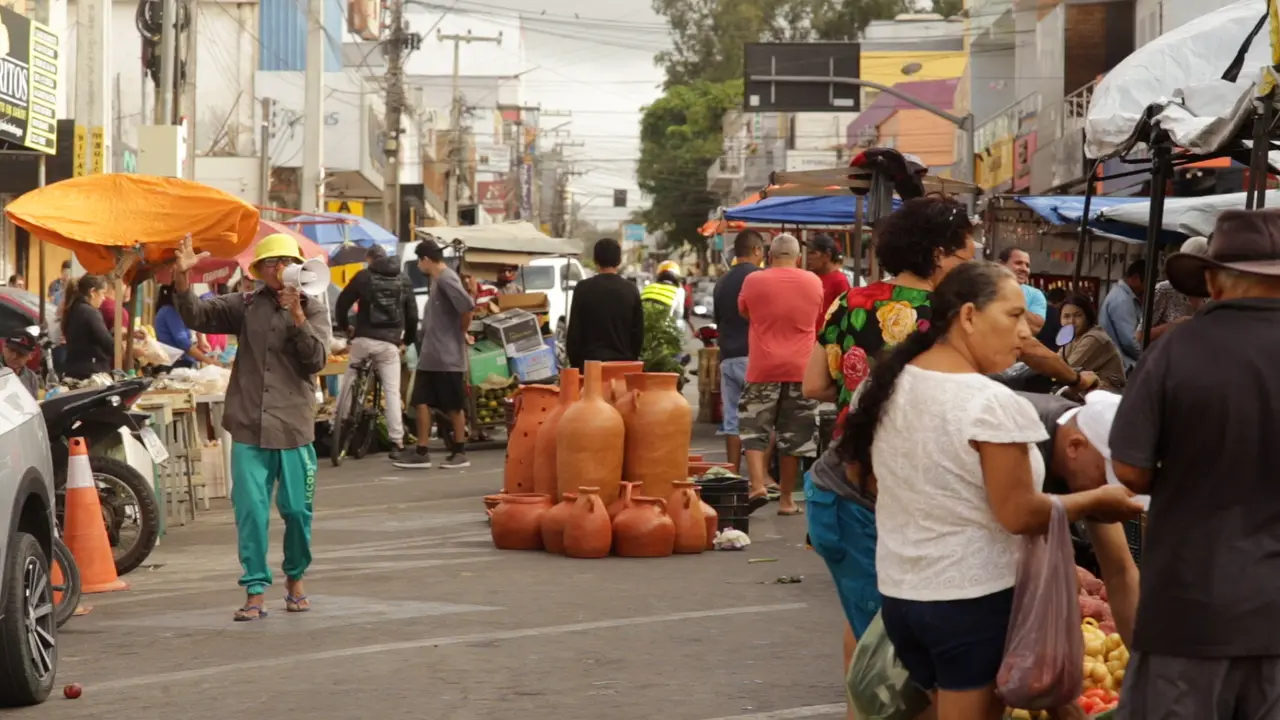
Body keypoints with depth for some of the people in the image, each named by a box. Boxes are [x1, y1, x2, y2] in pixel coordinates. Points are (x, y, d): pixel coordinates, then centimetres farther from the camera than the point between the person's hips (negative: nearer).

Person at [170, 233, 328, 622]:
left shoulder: (312, 309, 5)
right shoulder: (244, 306, 8)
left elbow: (316, 360, -7)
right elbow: (196, 316, -2)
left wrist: (296, 314, -17)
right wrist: (182, 277, -16)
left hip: (294, 427, 0)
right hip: (249, 428, 0)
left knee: (297, 510, 6)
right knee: (250, 511, -4)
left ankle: (295, 579, 28)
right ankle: (255, 592, 1)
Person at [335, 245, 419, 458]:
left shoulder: (364, 276, 4)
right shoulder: (403, 280, 12)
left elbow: (342, 302, 5)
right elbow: (412, 313, 12)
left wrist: (345, 326, 22)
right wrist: (409, 339, 26)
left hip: (364, 338, -1)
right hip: (389, 342, 1)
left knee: (348, 382, 17)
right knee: (392, 391, 0)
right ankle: (396, 442, -8)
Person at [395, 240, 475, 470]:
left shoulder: (446, 279, -15)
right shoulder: (437, 279, 15)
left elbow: (467, 306, -26)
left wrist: (462, 332, -12)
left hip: (447, 356, -9)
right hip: (430, 355, 9)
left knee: (453, 406, 1)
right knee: (422, 402, 6)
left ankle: (460, 453, 9)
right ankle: (421, 452, 7)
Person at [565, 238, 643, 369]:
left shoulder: (584, 289, -4)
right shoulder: (631, 290, 4)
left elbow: (574, 330, -2)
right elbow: (638, 331, 7)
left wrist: (574, 362, 7)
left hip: (591, 360, -2)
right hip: (623, 362, 2)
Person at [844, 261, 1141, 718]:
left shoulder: (891, 386, 4)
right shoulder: (992, 404, -20)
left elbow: (864, 471, 16)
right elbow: (1018, 514, -17)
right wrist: (1094, 502, -5)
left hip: (898, 591, 8)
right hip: (972, 599, -8)